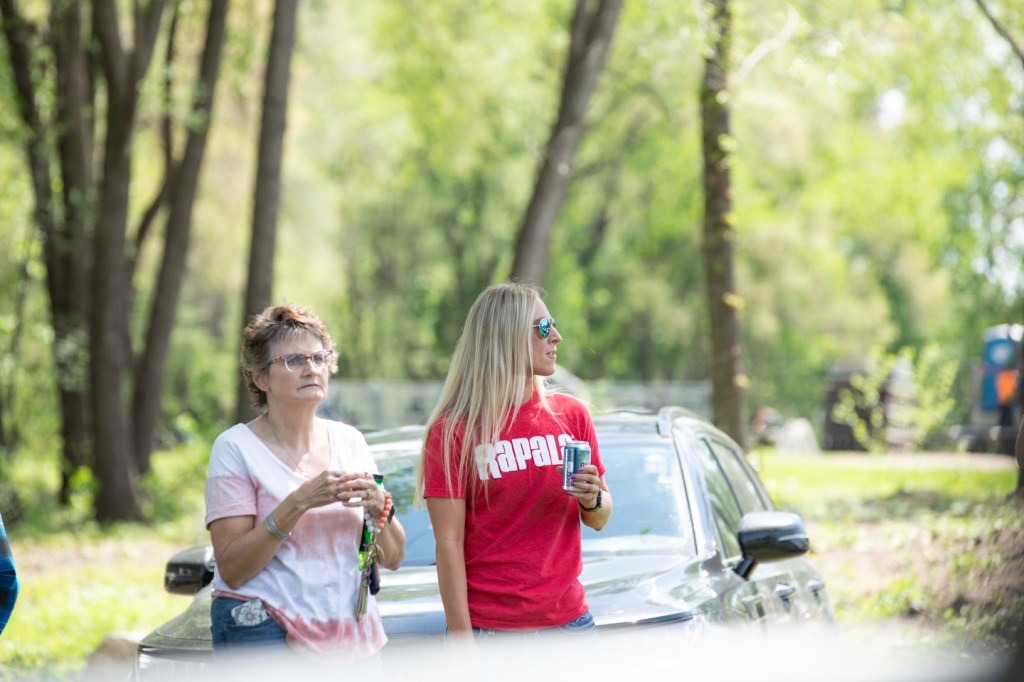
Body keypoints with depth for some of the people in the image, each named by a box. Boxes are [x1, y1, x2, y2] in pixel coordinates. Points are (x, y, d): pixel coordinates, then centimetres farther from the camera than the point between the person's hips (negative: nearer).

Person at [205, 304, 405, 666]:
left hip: (352, 640, 4)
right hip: (266, 637, -4)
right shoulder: (236, 447, -4)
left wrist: (379, 505, -10)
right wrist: (298, 503, -20)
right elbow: (231, 568, -12)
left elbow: (392, 558, 10)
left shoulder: (348, 440, 10)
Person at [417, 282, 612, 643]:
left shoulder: (571, 414, 8)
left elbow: (600, 520, 17)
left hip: (568, 619, 4)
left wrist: (592, 500, -7)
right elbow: (449, 544, -8)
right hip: (489, 628, -4)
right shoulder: (453, 431, -5)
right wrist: (462, 639, -13)